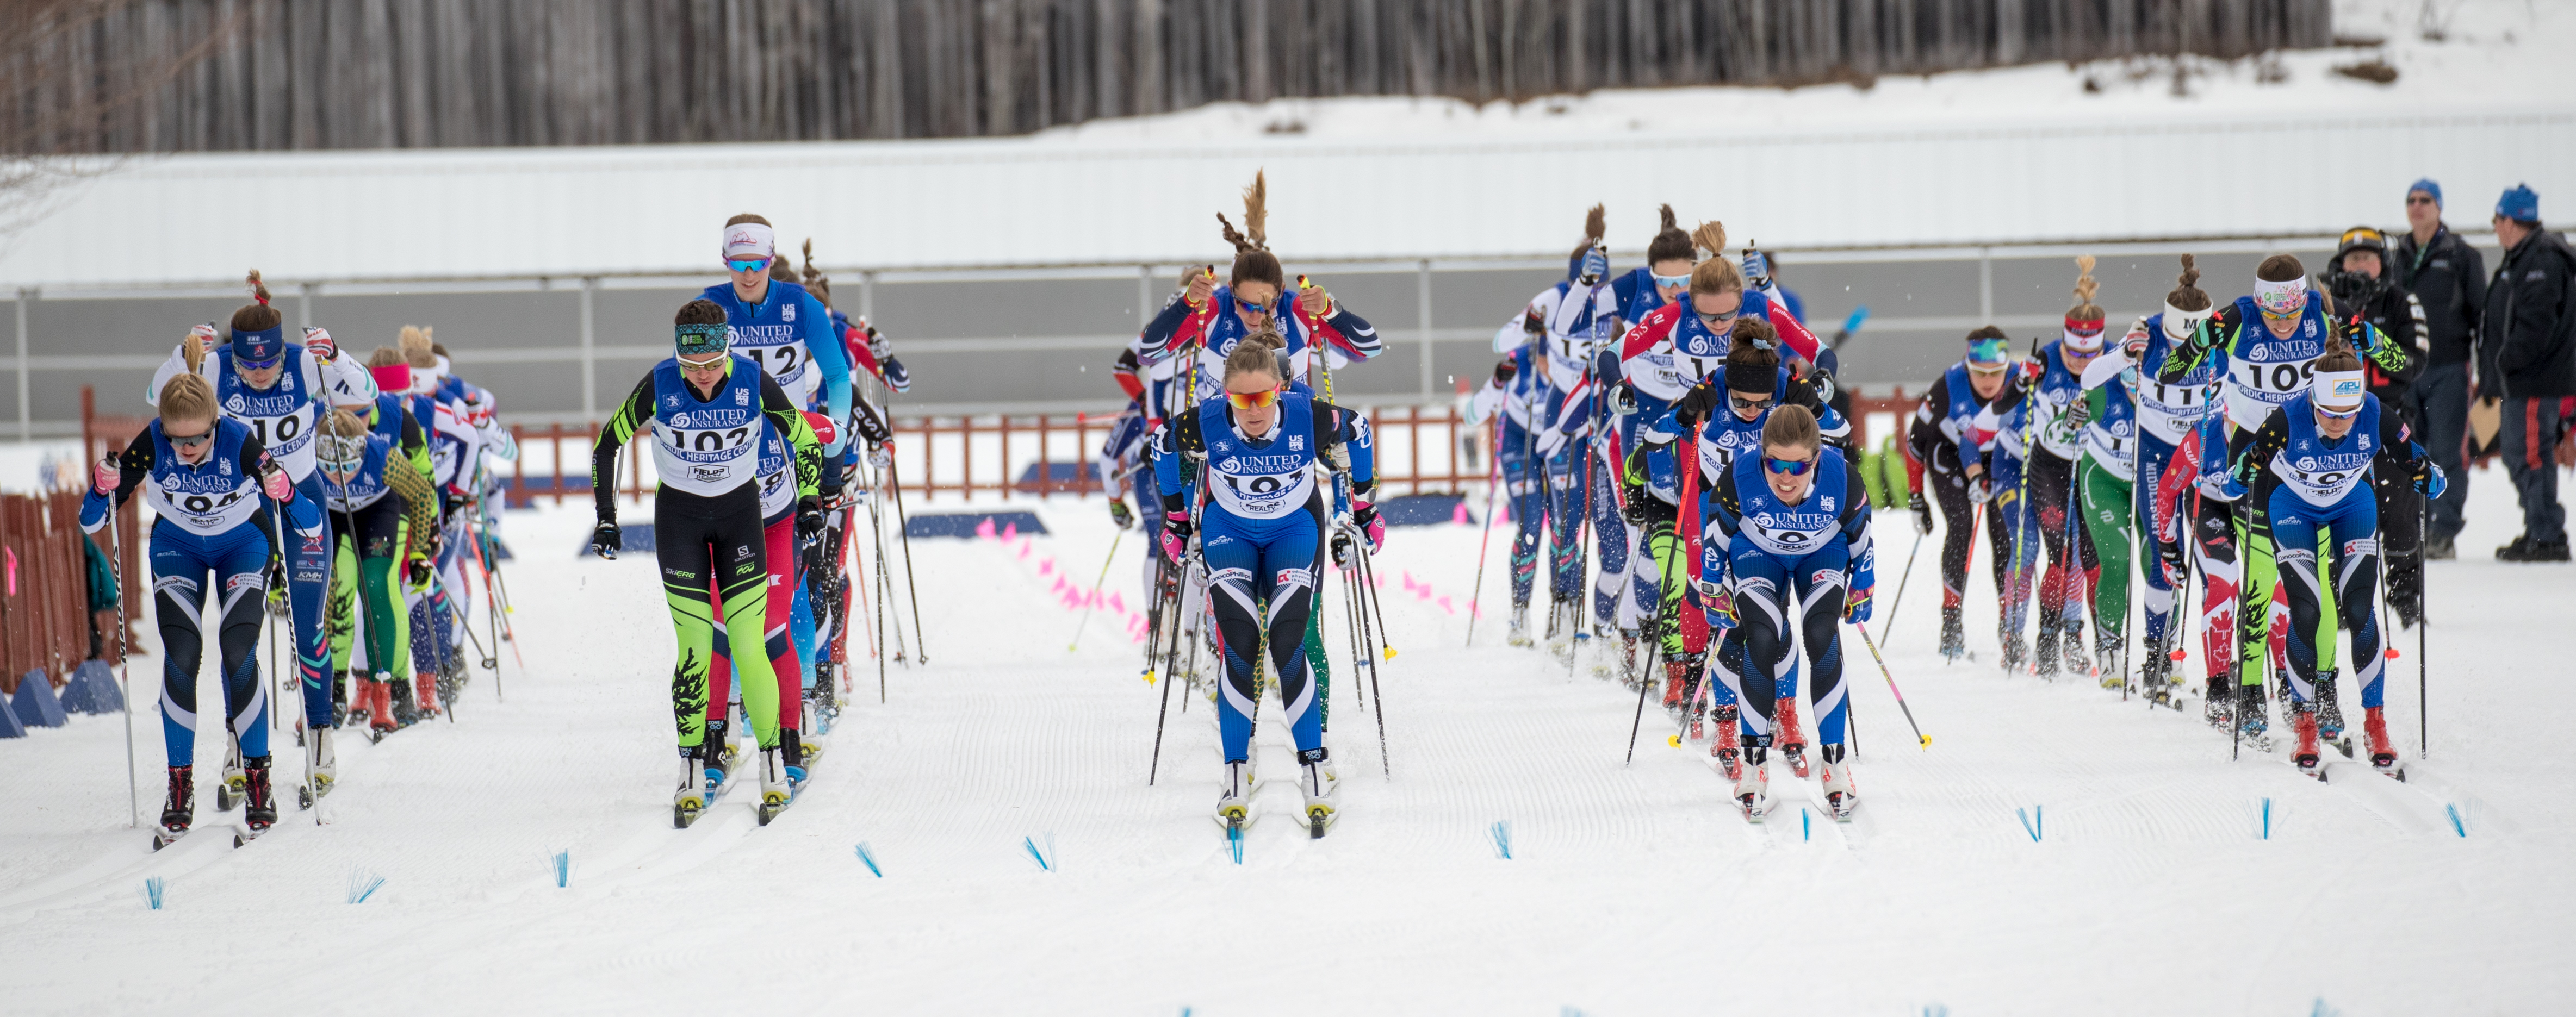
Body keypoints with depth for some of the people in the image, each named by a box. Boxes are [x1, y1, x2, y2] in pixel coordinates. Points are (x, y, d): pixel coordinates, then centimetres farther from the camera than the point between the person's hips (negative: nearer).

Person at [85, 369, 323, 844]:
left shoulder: (241, 441, -31)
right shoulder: (151, 445, -27)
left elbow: (309, 523, -30)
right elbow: (92, 521, -18)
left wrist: (283, 491, -51)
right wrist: (104, 487, -39)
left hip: (243, 543, -2)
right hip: (178, 547, 2)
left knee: (238, 653, -17)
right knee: (181, 656, -13)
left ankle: (258, 780, -3)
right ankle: (180, 784, -1)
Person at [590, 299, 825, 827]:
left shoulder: (753, 381, -18)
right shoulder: (659, 386, -19)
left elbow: (805, 438, -1)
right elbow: (606, 445, -5)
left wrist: (811, 501, -6)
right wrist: (606, 518, -4)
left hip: (740, 512, 0)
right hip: (679, 515, 0)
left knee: (749, 645, -8)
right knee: (695, 645, -6)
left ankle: (774, 766, 3)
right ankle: (693, 772, 3)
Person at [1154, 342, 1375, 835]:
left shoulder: (1310, 419, -29)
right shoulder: (1205, 424, -27)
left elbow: (1355, 434, -5)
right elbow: (1165, 446, -3)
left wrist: (1363, 505, 5)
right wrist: (1176, 515, 6)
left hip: (1295, 530, -1)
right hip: (1228, 531, 1)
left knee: (1287, 646, -16)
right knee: (1240, 647, -15)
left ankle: (1316, 770, -3)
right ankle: (1236, 776, -3)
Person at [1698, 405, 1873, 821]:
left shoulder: (1843, 479, -32)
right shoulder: (1739, 479, -34)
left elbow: (1861, 535, -10)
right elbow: (1717, 533, -12)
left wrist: (1862, 589, 3)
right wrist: (1713, 590, -2)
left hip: (1823, 556, 0)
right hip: (1758, 555, 0)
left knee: (1822, 638, -21)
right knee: (1763, 639, -22)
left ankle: (1835, 762, -9)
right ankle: (1755, 761, -8)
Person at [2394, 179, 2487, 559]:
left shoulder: (2462, 256, 1)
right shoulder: (2395, 259, 15)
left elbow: (2481, 312, 1)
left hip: (2448, 370, -4)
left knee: (2445, 454, -7)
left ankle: (2444, 532, -6)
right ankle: (2417, 532, 10)